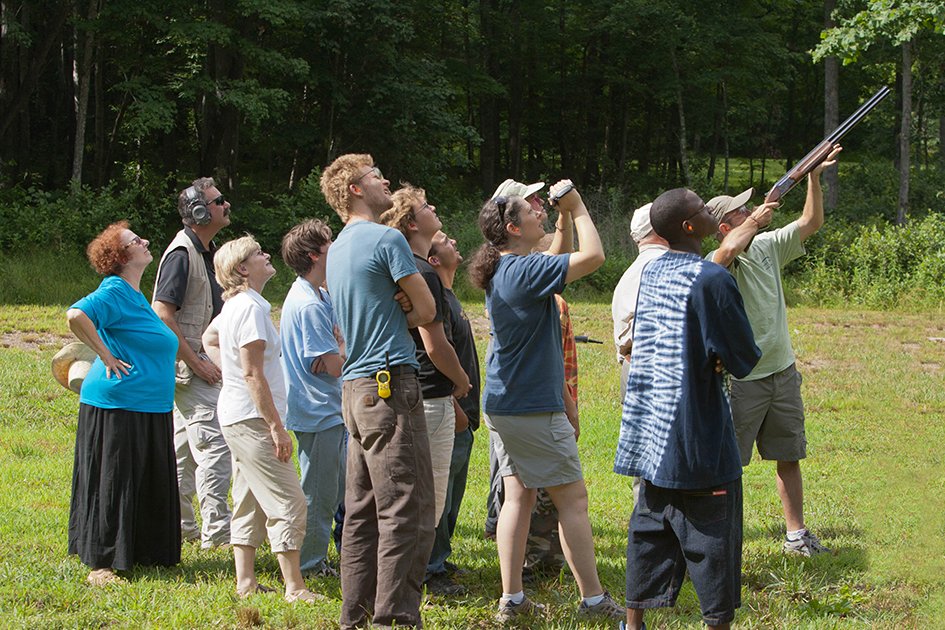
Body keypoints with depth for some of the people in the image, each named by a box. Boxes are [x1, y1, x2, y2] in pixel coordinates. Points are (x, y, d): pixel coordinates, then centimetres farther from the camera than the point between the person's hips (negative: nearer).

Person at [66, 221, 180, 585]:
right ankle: (102, 565, 0)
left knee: (149, 485, 13)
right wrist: (107, 357, -22)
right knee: (112, 486, -5)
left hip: (148, 409, 9)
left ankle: (141, 555, 23)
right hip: (119, 406, -9)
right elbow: (76, 315, -31)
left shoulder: (135, 295, 15)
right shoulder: (114, 292, -15)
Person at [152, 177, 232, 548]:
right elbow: (162, 313, -22)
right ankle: (216, 529, -9)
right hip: (188, 364, -10)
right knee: (214, 445, -11)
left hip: (200, 362, 10)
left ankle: (179, 525, 21)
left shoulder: (205, 250, 14)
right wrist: (196, 362, -20)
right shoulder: (182, 253, -16)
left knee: (185, 447, 14)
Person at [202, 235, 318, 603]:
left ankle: (245, 582, 18)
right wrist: (276, 426, -20)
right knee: (287, 503, -9)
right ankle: (295, 588, -8)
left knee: (249, 502, 14)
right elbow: (253, 373, -21)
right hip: (251, 417, -10)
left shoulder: (234, 307, 12)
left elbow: (209, 339, 32)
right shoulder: (251, 308, -17)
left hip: (237, 418, 10)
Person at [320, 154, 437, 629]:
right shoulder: (386, 239, -8)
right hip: (391, 382, -9)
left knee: (363, 511, 12)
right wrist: (398, 320, 10)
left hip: (355, 388, 9)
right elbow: (426, 310, -6)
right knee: (407, 511, -8)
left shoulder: (338, 249, 19)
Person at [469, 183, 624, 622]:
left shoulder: (501, 271, 10)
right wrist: (576, 206, -11)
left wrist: (565, 215, 18)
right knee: (572, 499, -2)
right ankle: (593, 599, 3)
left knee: (519, 496, 10)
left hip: (503, 405, 9)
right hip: (535, 408, -9)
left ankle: (511, 599, 10)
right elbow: (593, 255, -24)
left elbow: (561, 260, 27)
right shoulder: (526, 271, -18)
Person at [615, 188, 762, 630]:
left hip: (650, 428, 8)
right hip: (697, 437, -8)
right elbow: (744, 357, -13)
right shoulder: (711, 280, -17)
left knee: (650, 529, 15)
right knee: (712, 532, 2)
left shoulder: (650, 272, 7)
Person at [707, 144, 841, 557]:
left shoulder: (768, 247, 6)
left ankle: (796, 534, 22)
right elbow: (731, 247, -39)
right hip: (741, 379, -7)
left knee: (789, 457, 13)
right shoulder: (716, 263, -16)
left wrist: (814, 177, 3)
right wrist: (758, 218, -26)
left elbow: (811, 223, 13)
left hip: (783, 372, 7)